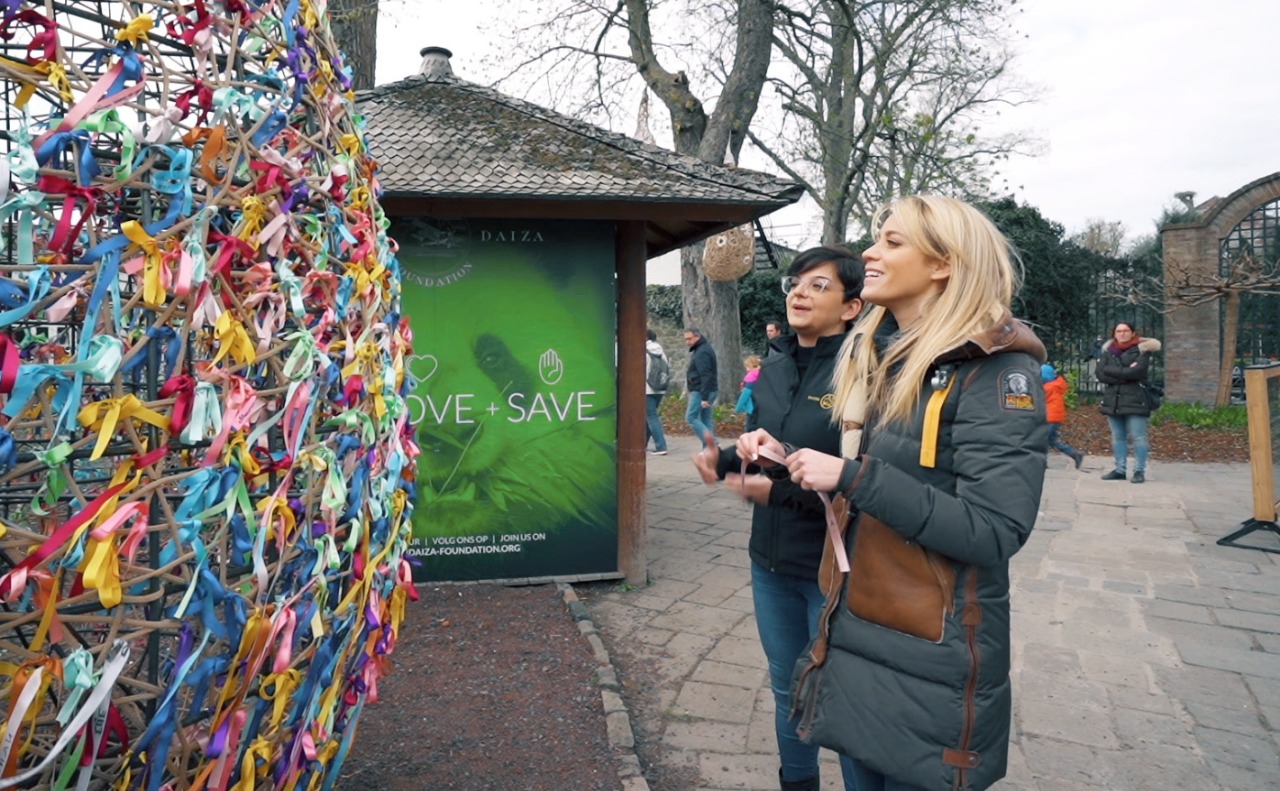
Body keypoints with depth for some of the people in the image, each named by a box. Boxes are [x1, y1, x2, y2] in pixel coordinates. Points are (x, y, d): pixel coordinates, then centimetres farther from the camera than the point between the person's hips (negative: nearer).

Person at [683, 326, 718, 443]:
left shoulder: (702, 352, -16)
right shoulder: (704, 348, 16)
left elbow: (705, 376, -23)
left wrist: (704, 397, -25)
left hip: (700, 392, -10)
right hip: (704, 392, 10)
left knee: (691, 418, -7)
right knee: (706, 419, 11)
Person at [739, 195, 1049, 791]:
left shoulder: (996, 372, -17)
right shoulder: (871, 356, 6)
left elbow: (993, 532, -24)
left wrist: (852, 476, -25)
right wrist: (787, 457, -1)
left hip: (934, 660, -7)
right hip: (855, 635, 7)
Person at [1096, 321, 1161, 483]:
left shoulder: (1141, 349, 0)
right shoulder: (1108, 351, 12)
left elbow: (1137, 371, -17)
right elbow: (1101, 373, -3)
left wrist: (1114, 372, -8)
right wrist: (1126, 373, -11)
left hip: (1134, 401, -5)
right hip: (1113, 401, 5)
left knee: (1138, 437, -4)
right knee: (1117, 437, 9)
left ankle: (1139, 471, 0)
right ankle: (1120, 470, 15)